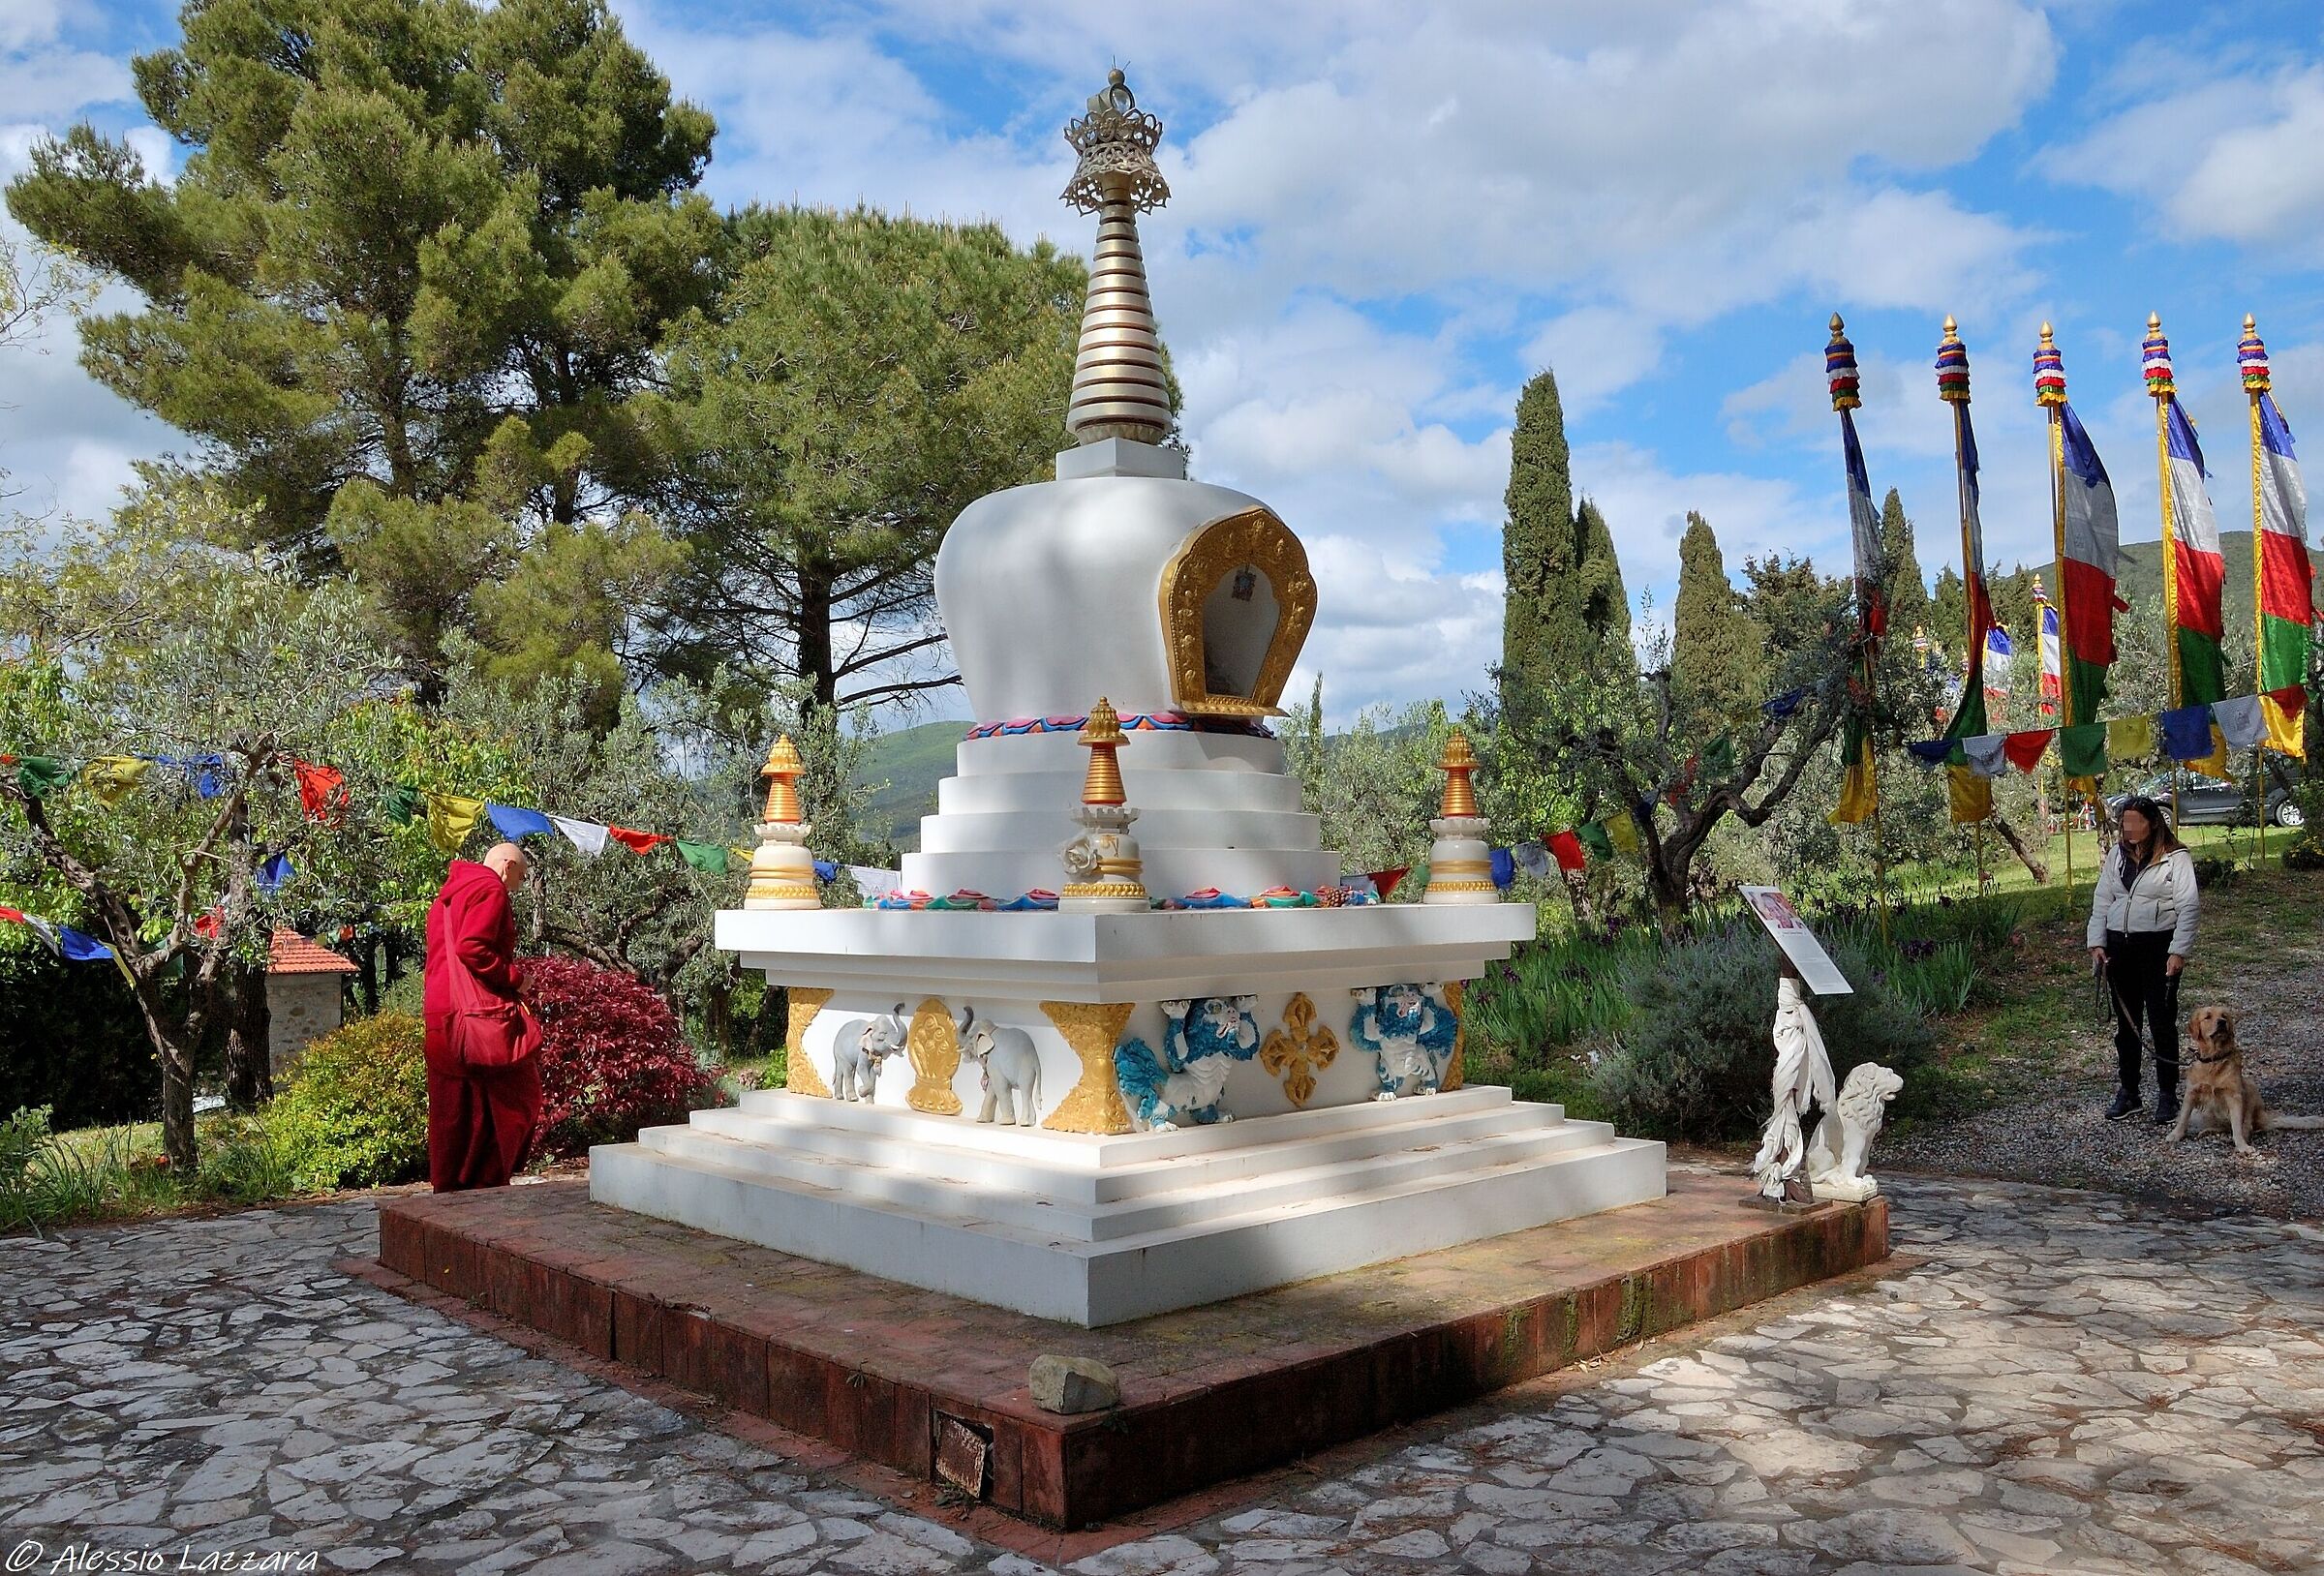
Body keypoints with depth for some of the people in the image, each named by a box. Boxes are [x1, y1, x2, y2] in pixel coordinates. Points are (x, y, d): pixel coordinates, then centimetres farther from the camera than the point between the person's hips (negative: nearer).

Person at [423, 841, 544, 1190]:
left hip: (440, 1015, 10)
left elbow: (442, 954, 22)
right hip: (479, 1014, -10)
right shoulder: (490, 889, -7)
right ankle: (486, 1182, -3)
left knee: (453, 1107, 12)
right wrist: (514, 977, -10)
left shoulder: (449, 893, 24)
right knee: (512, 1099, -2)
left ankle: (448, 1187, 15)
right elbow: (472, 947, -20)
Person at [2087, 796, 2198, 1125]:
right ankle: (2128, 1092, 20)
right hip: (2119, 947, 5)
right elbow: (2101, 901, 12)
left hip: (2159, 947, -5)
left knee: (2162, 1023, -1)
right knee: (2125, 1023, 11)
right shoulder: (2117, 855, 10)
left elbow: (2188, 907, -10)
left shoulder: (2176, 859, -6)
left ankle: (2167, 1095, 11)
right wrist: (2097, 944, 4)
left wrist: (2178, 951, -17)